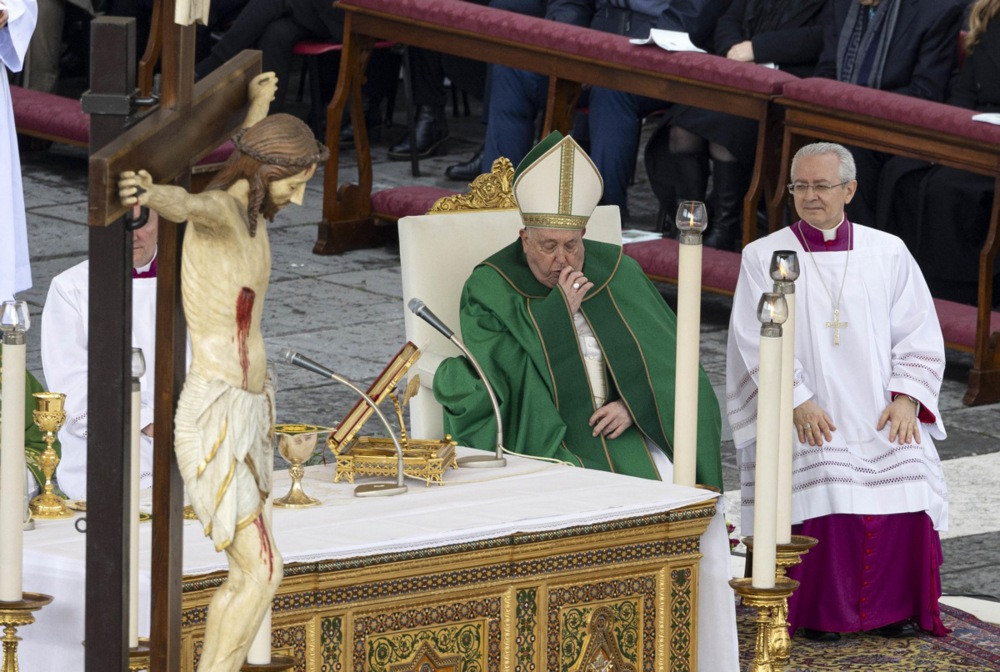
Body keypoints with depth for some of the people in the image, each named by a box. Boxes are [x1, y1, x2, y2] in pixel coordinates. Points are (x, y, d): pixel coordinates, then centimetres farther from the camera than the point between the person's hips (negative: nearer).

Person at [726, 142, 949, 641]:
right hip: (805, 420, -2)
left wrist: (905, 397, -7)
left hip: (882, 417, 2)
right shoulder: (763, 258, 5)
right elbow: (759, 342, -5)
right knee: (823, 489, -26)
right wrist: (798, 402, -17)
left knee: (909, 483, -19)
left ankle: (893, 605, -3)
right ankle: (820, 611, -11)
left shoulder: (888, 253, 11)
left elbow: (919, 335, 9)